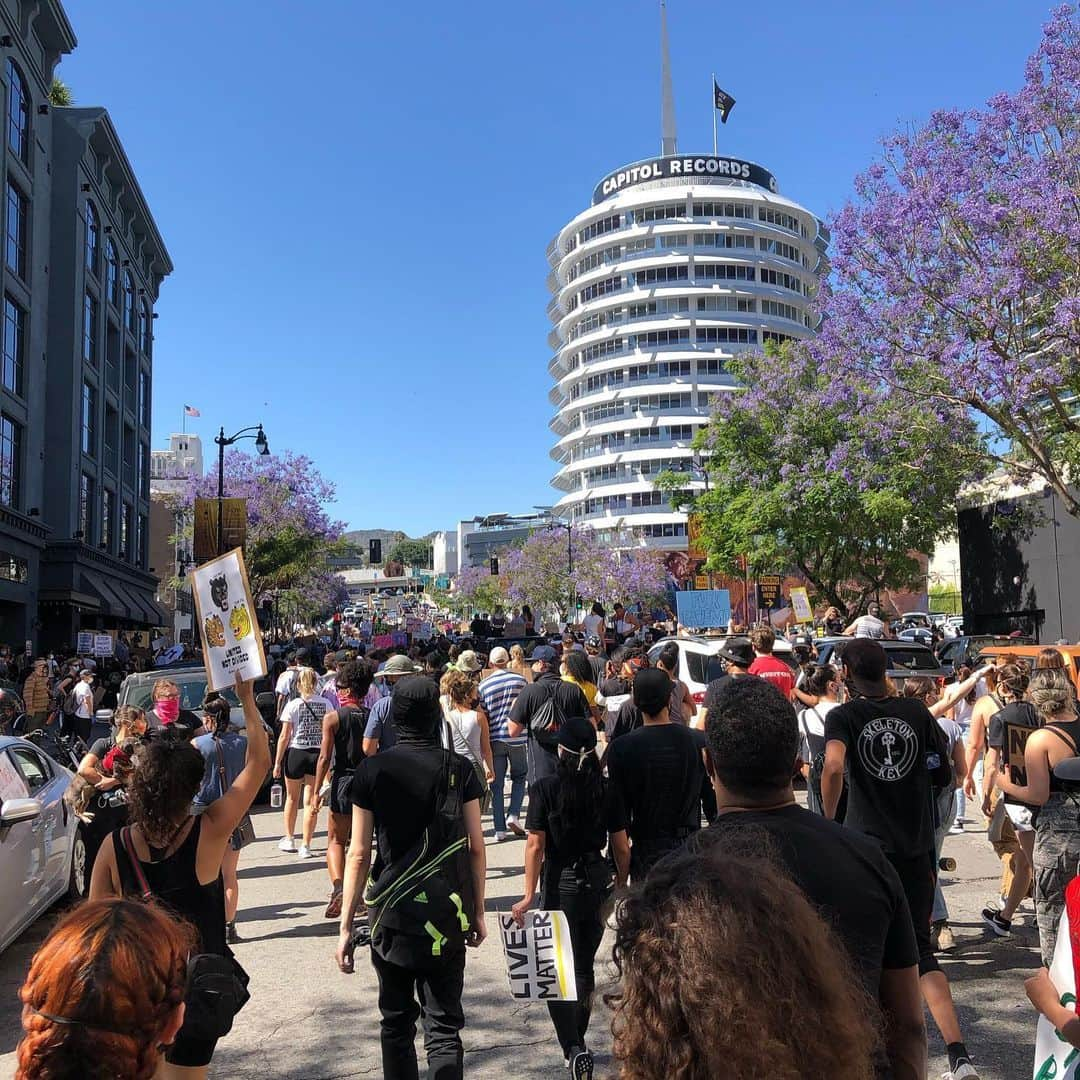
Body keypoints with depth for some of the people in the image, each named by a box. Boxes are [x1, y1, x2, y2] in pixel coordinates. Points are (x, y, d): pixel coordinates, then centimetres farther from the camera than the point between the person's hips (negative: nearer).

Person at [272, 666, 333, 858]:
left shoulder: (292, 705, -7)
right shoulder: (325, 704, -2)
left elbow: (284, 736, -7)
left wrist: (277, 762, -1)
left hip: (296, 753, -1)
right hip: (317, 754, 1)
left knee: (292, 798, 19)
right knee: (310, 801, 5)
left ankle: (289, 839, 31)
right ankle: (305, 846, 5)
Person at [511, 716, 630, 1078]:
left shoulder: (545, 789, -12)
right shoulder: (607, 790, -6)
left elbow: (535, 847, -13)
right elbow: (621, 847, -1)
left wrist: (529, 896, -8)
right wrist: (622, 885, 13)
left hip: (560, 884, -3)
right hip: (596, 880, 3)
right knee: (585, 966, 19)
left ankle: (573, 1048, -6)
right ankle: (579, 1041, 32)